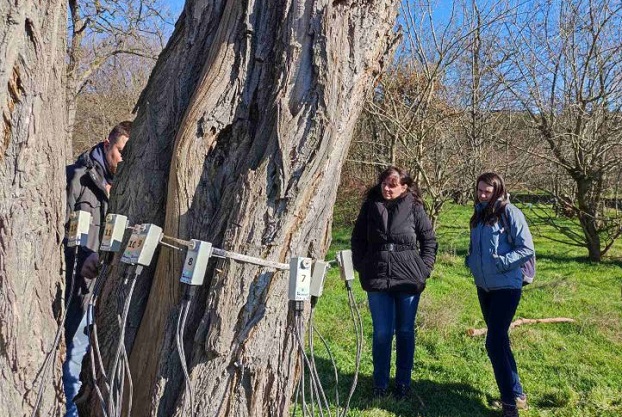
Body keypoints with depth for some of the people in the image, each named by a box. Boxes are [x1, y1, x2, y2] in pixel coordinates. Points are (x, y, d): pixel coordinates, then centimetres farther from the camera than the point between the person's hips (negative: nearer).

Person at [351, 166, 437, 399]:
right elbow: (357, 239, 10)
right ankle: (380, 384, 19)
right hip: (377, 280, 1)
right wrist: (361, 267, 4)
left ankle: (403, 383, 24)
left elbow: (429, 240, 5)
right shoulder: (370, 207, 1)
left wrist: (424, 268, -1)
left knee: (405, 332, 11)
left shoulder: (414, 208, -4)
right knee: (382, 333, 5)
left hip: (409, 279, 0)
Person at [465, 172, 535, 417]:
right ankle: (515, 392, 30)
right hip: (483, 286, 8)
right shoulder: (479, 214, 9)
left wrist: (501, 263, -22)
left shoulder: (509, 213, -13)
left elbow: (527, 249, -16)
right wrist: (470, 260, 1)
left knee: (494, 343, -11)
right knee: (499, 340, 15)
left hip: (506, 287, -8)